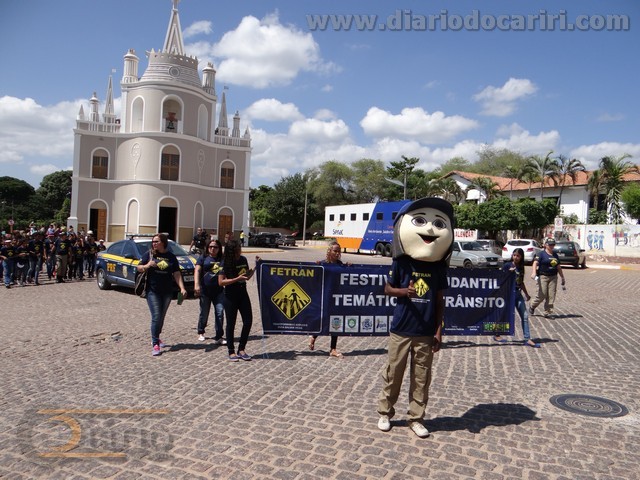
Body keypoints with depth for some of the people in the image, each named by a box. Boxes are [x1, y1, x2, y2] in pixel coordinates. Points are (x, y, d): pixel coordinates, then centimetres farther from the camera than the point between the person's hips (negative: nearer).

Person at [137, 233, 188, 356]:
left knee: (161, 317, 15)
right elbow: (138, 268, 1)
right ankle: (155, 344, -5)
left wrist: (182, 288, -9)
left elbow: (177, 274, 1)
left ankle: (156, 338, 34)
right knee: (156, 317, -10)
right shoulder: (149, 254, 0)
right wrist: (147, 266, -20)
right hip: (152, 291, -3)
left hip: (167, 292, 3)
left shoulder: (171, 257, 4)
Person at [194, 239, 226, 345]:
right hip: (205, 290, -2)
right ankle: (201, 333, 32)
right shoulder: (203, 257, 5)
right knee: (204, 313, 10)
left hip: (219, 290, 2)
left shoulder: (222, 259, 12)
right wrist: (196, 284, -16)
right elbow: (197, 270, -4)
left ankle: (219, 337, 0)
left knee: (220, 312, -5)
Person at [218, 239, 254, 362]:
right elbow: (221, 282, -16)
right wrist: (237, 279, -23)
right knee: (231, 324, 4)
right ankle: (231, 352, 15)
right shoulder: (225, 263, -11)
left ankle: (241, 349, 16)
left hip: (243, 294, 5)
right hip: (230, 297, -5)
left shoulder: (243, 260, 3)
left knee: (248, 321, 2)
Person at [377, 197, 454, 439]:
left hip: (426, 333, 2)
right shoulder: (401, 262, -8)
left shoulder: (439, 266, -2)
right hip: (401, 330, -1)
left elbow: (440, 300, 4)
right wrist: (404, 291, -19)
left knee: (421, 378, 11)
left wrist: (438, 331, 1)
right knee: (393, 373, 11)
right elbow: (387, 288, 2)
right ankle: (385, 412, 29)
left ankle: (416, 418, 26)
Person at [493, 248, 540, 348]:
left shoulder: (521, 268, 11)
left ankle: (527, 339, 4)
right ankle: (497, 335, 17)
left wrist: (526, 294, 23)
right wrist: (509, 272, -22)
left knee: (525, 316, 1)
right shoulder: (507, 265, -5)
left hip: (518, 293, 6)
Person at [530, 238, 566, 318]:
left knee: (551, 296, 0)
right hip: (543, 277, -6)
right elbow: (535, 263, -17)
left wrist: (562, 278, 24)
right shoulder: (541, 254, -3)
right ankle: (532, 306, 15)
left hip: (553, 277, 6)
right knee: (542, 295, -8)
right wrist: (534, 272, -34)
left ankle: (548, 312, 5)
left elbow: (558, 267, 24)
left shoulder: (555, 255, 16)